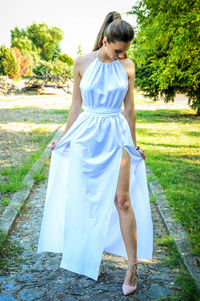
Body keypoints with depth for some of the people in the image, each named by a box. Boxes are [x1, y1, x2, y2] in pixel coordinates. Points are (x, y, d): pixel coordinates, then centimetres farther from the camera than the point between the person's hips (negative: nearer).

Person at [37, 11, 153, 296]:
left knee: (122, 199, -5)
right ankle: (92, 257, 26)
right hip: (86, 134, 1)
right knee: (88, 198, 7)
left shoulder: (127, 66, 2)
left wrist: (134, 144, 11)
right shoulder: (82, 63, -1)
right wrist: (64, 138, 10)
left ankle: (133, 264, 8)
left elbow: (129, 108, 7)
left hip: (116, 135, 0)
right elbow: (76, 104, 7)